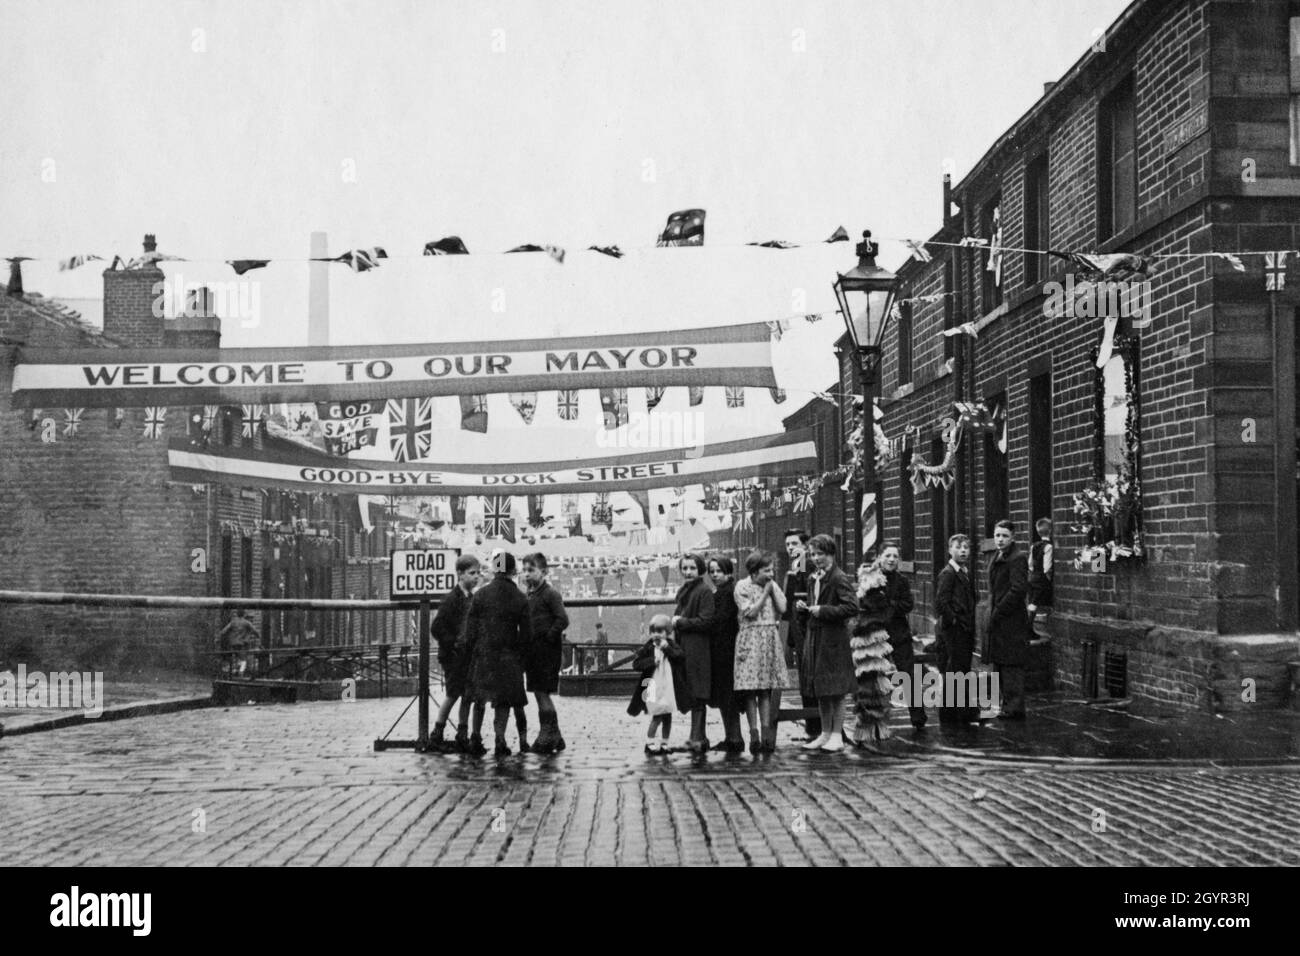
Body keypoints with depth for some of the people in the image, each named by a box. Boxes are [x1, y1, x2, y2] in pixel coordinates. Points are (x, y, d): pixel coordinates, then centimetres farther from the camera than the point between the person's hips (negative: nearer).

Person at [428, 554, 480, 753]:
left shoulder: (473, 599, 11)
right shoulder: (451, 599, -12)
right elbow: (436, 628, -16)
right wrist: (454, 643, -17)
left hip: (469, 656, 7)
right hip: (454, 656, -7)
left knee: (468, 696, 7)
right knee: (452, 696, -3)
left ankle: (463, 737, 14)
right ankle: (436, 737, 7)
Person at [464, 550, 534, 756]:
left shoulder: (480, 594, -5)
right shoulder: (520, 599, -3)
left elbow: (470, 627, -3)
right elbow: (526, 634, -1)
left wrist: (472, 648, 10)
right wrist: (520, 656, 11)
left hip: (483, 654, 1)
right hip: (509, 657, -1)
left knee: (480, 698, 17)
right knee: (504, 700, 7)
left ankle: (476, 738, 13)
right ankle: (500, 740, -5)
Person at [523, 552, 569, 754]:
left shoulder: (551, 594, -9)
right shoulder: (529, 595, 15)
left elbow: (562, 620, -17)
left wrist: (548, 637, -15)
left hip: (547, 650, -8)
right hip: (534, 650, 8)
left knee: (542, 693, -7)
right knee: (541, 694, 11)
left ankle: (549, 737, -1)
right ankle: (554, 737, 19)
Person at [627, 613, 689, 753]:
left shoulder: (672, 646, 3)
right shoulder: (647, 648, -1)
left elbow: (682, 657, -13)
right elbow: (636, 664, -7)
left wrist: (667, 648, -19)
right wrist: (652, 661, -17)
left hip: (669, 687, 3)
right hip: (653, 687, -3)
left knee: (667, 715, 8)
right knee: (657, 715, -6)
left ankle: (665, 743, 18)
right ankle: (649, 743, 5)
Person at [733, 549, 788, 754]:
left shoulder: (772, 585, 12)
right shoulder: (742, 587, -3)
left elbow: (782, 608, 3)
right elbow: (750, 613, -11)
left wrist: (772, 589, -2)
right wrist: (765, 593, -7)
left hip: (771, 639, 4)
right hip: (751, 639, -4)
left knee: (766, 688, 3)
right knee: (750, 689, -5)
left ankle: (766, 733, 0)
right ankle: (754, 734, -3)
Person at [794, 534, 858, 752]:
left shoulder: (839, 578, -12)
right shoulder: (813, 578, 14)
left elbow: (852, 607, -20)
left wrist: (823, 610, -20)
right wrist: (802, 607, 3)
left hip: (834, 639, -8)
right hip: (814, 639, 8)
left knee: (836, 690, -2)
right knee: (821, 691, 12)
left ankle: (837, 736, 3)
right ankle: (825, 733, 20)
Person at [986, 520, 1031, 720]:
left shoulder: (1017, 558, -12)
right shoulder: (995, 559, 17)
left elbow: (1019, 589, -19)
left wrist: (998, 612, -16)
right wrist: (992, 611, 11)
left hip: (1012, 621, -9)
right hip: (998, 621, 9)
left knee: (1012, 666, -7)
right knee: (1001, 665, 14)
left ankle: (1014, 709, -3)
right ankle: (1007, 705, 22)